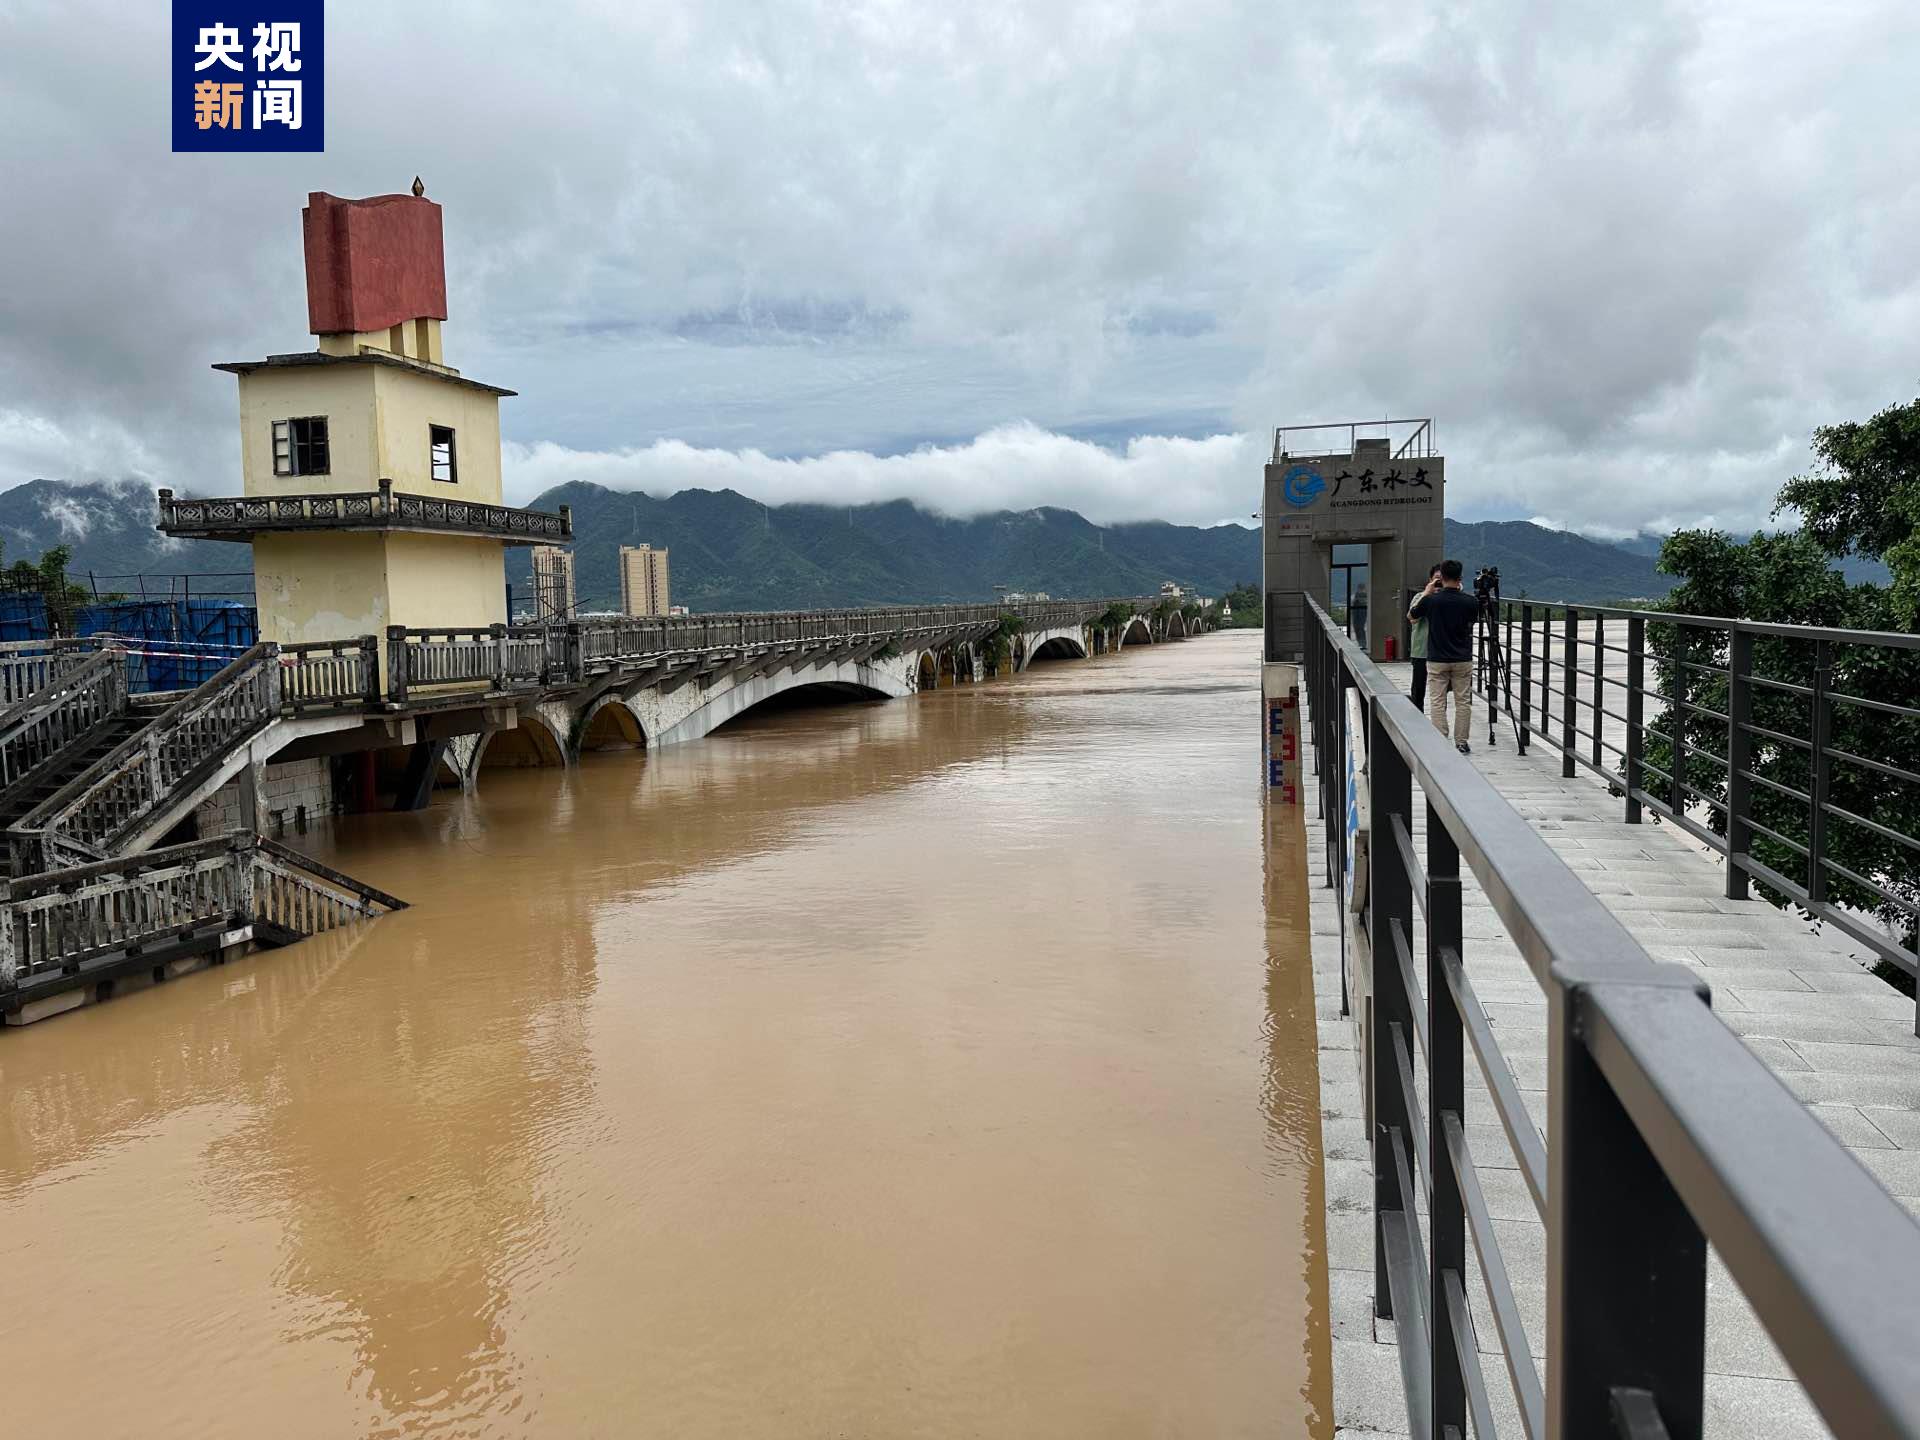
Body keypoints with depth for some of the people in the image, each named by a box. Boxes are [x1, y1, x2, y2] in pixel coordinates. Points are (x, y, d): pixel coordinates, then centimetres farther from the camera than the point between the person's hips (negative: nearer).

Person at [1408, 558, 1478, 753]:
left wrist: (1426, 593, 14)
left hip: (1437, 660, -1)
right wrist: (1460, 591, 18)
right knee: (1463, 702, 9)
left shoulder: (1431, 600, -10)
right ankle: (1461, 743, 10)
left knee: (1437, 703, 3)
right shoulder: (1469, 601, -6)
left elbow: (1410, 616, 8)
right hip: (1463, 660, 1)